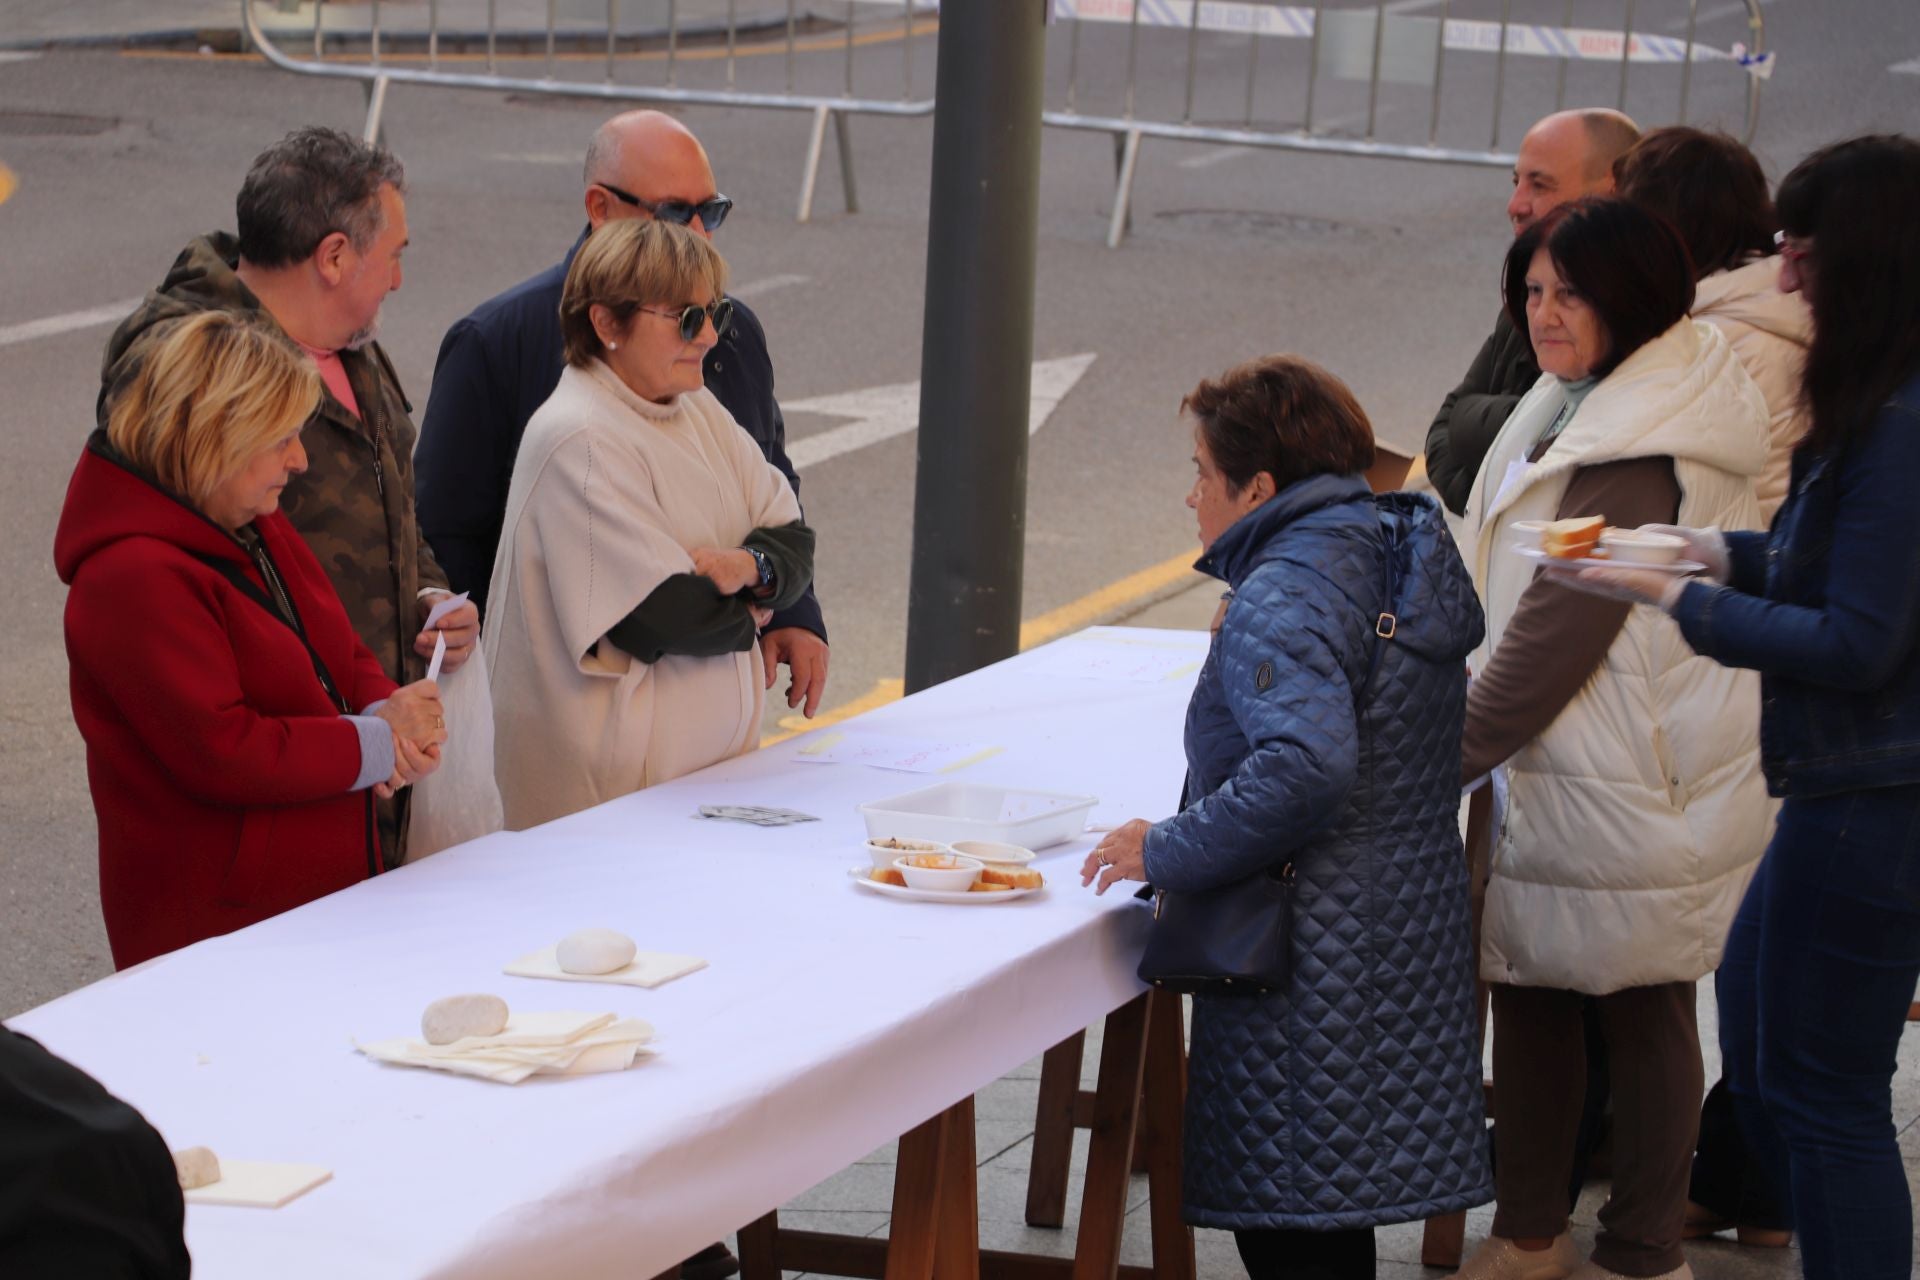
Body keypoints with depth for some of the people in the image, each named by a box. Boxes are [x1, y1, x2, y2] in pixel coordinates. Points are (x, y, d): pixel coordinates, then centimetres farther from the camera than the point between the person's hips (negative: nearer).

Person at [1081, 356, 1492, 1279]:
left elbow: (1303, 768, -32)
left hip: (1313, 954, -10)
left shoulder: (1283, 596, -18)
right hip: (1407, 940, 10)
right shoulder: (1406, 554, 11)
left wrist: (1167, 852, -21)